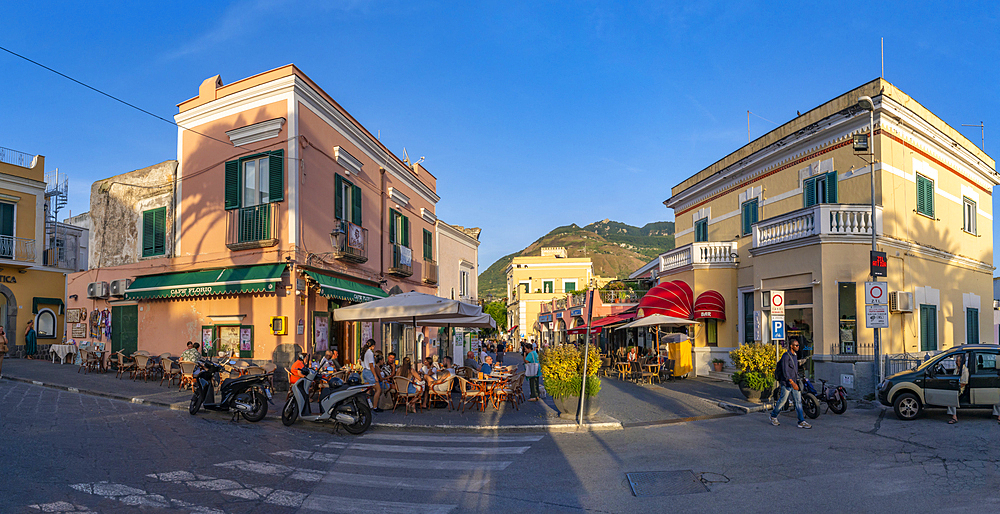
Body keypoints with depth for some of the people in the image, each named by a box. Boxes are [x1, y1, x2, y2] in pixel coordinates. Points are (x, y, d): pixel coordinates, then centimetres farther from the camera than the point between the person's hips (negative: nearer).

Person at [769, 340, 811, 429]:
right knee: (782, 401, 3)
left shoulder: (795, 355, 12)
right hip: (787, 383, -8)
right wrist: (792, 383, -29)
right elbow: (785, 371, -23)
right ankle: (773, 416, 21)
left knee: (798, 401, 2)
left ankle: (802, 422, 2)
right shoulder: (786, 356, -16)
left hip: (794, 382, 8)